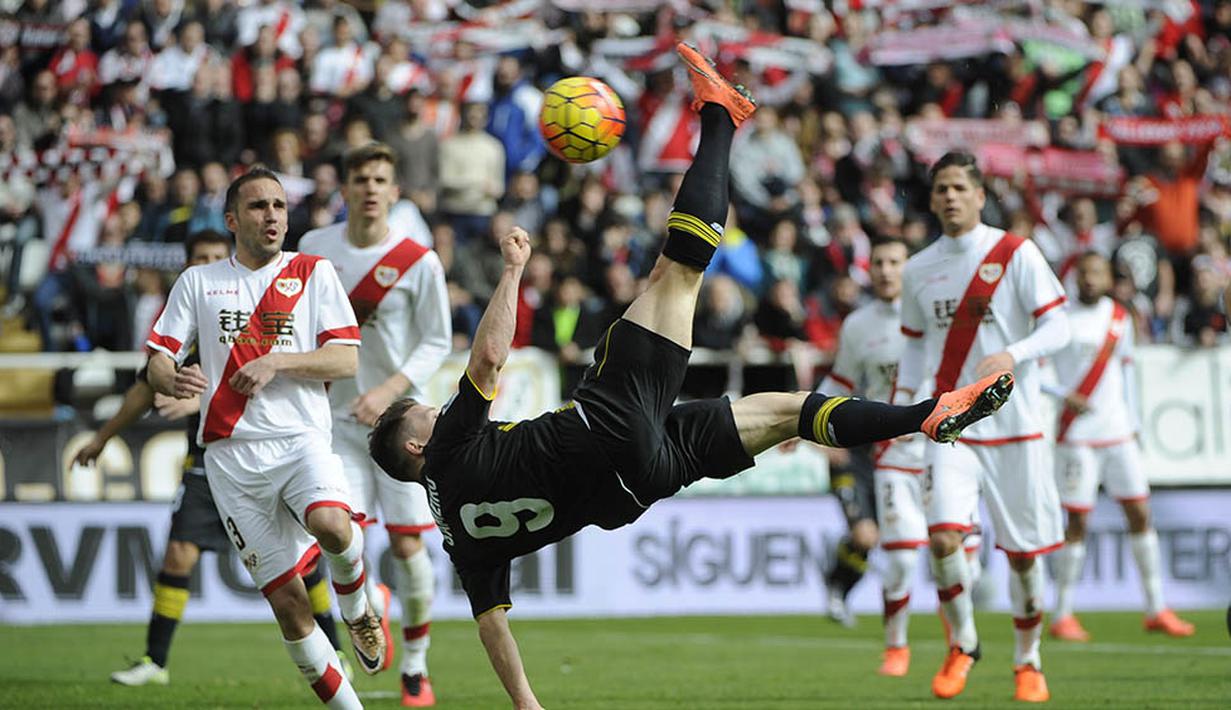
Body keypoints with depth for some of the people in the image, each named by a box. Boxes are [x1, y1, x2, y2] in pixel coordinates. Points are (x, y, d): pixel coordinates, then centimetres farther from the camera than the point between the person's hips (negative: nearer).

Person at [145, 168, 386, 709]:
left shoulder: (313, 273, 9)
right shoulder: (197, 282, 12)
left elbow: (346, 360, 1)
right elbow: (157, 360, 9)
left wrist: (275, 362, -13)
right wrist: (172, 380, -16)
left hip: (301, 440, -1)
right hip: (231, 456, 1)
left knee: (330, 525, -33)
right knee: (287, 601, -3)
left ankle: (356, 608, -2)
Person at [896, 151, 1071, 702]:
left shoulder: (1016, 254, -4)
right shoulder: (919, 270, 8)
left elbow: (1057, 328, -8)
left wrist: (1012, 355, -26)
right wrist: (903, 401, 4)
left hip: (1013, 427, -2)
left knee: (1023, 550, 2)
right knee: (943, 535, -17)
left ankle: (1028, 662, 22)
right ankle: (962, 644, 6)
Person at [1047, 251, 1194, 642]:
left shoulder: (1120, 317, 11)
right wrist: (1063, 395, -16)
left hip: (1119, 433, 5)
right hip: (1077, 435, -5)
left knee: (1140, 513, 4)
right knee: (1077, 521, -5)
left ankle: (1156, 609, 10)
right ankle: (1063, 615, 3)